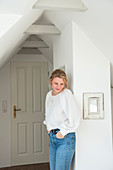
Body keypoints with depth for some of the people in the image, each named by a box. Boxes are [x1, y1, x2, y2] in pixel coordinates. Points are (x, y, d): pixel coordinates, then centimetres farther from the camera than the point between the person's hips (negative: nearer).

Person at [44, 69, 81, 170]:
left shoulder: (66, 93, -13)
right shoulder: (49, 95, 11)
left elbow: (74, 117, -20)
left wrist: (62, 132, -13)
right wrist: (48, 127, 14)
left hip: (65, 138, -7)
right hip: (52, 137, 7)